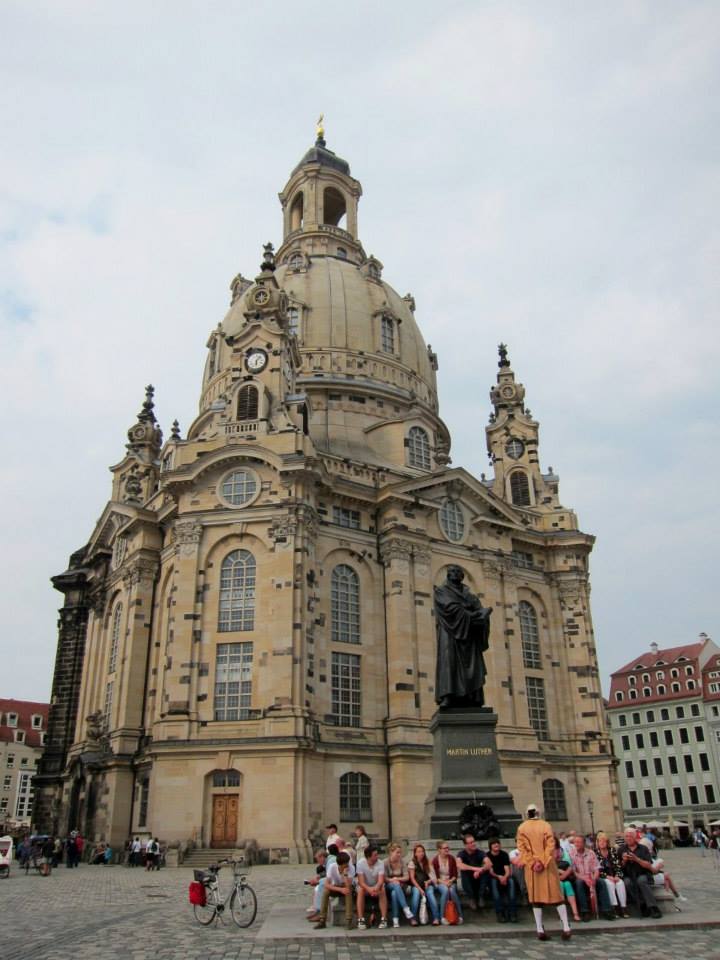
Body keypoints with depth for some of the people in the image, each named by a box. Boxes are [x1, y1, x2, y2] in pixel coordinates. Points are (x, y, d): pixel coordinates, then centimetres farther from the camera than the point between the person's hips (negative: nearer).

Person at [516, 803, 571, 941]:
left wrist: (532, 863, -9)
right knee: (555, 894, 5)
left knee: (536, 896, 4)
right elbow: (550, 845, -9)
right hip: (548, 865, 0)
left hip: (531, 867, 1)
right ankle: (566, 928, 1)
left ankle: (540, 930, 0)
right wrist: (543, 862, -12)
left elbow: (522, 848, -5)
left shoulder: (522, 828, 3)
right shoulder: (545, 825, 0)